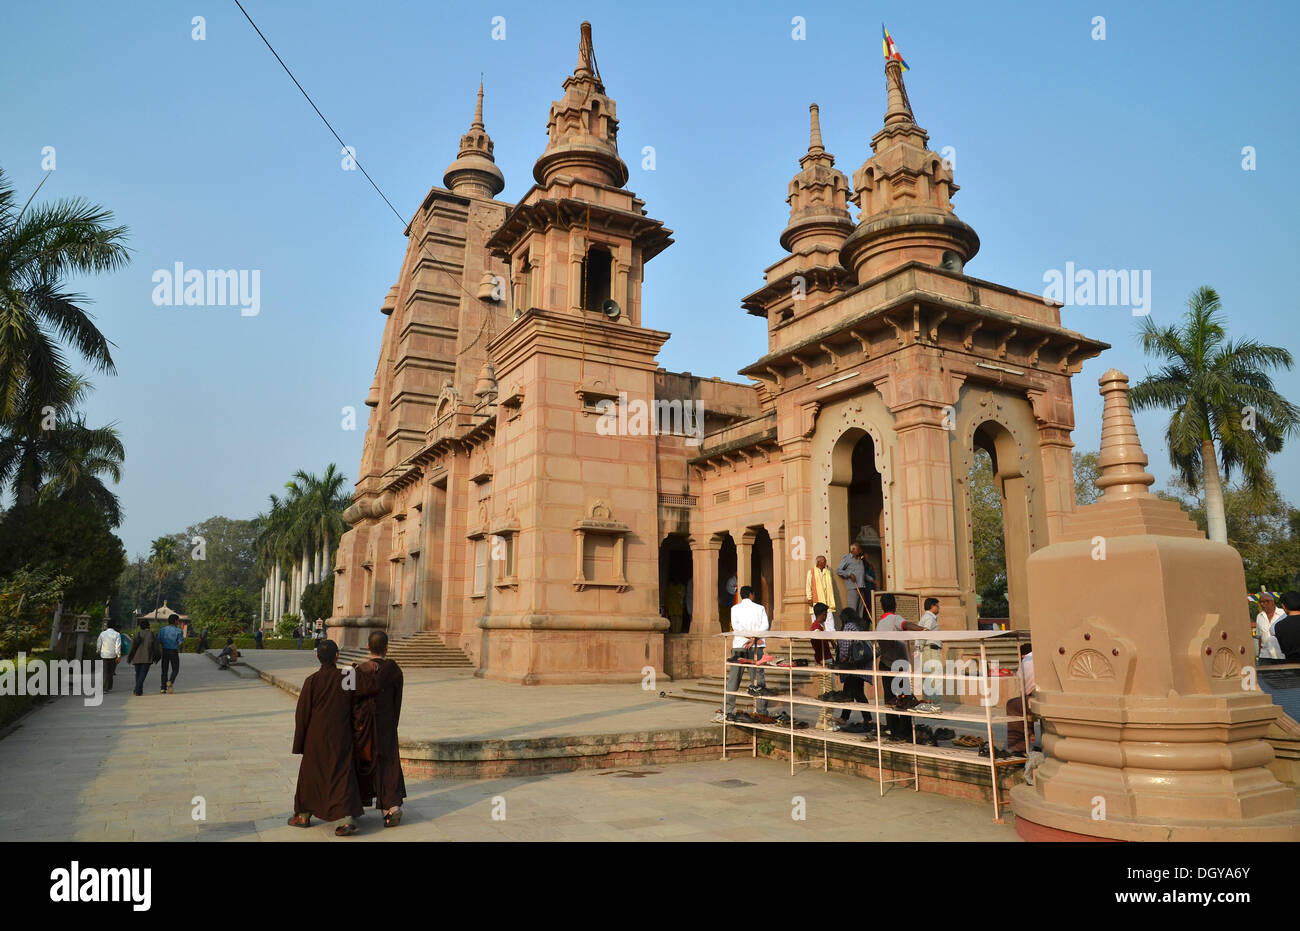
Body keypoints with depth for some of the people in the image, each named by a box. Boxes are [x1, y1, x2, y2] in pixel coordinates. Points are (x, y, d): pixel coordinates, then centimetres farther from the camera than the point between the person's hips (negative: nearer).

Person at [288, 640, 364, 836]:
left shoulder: (312, 681, -12)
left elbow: (302, 713, -6)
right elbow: (355, 709, 2)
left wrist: (299, 743, 4)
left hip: (316, 738, -1)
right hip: (342, 738, 1)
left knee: (310, 774, 17)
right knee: (343, 774, 4)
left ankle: (304, 815, 31)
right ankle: (348, 817, -9)